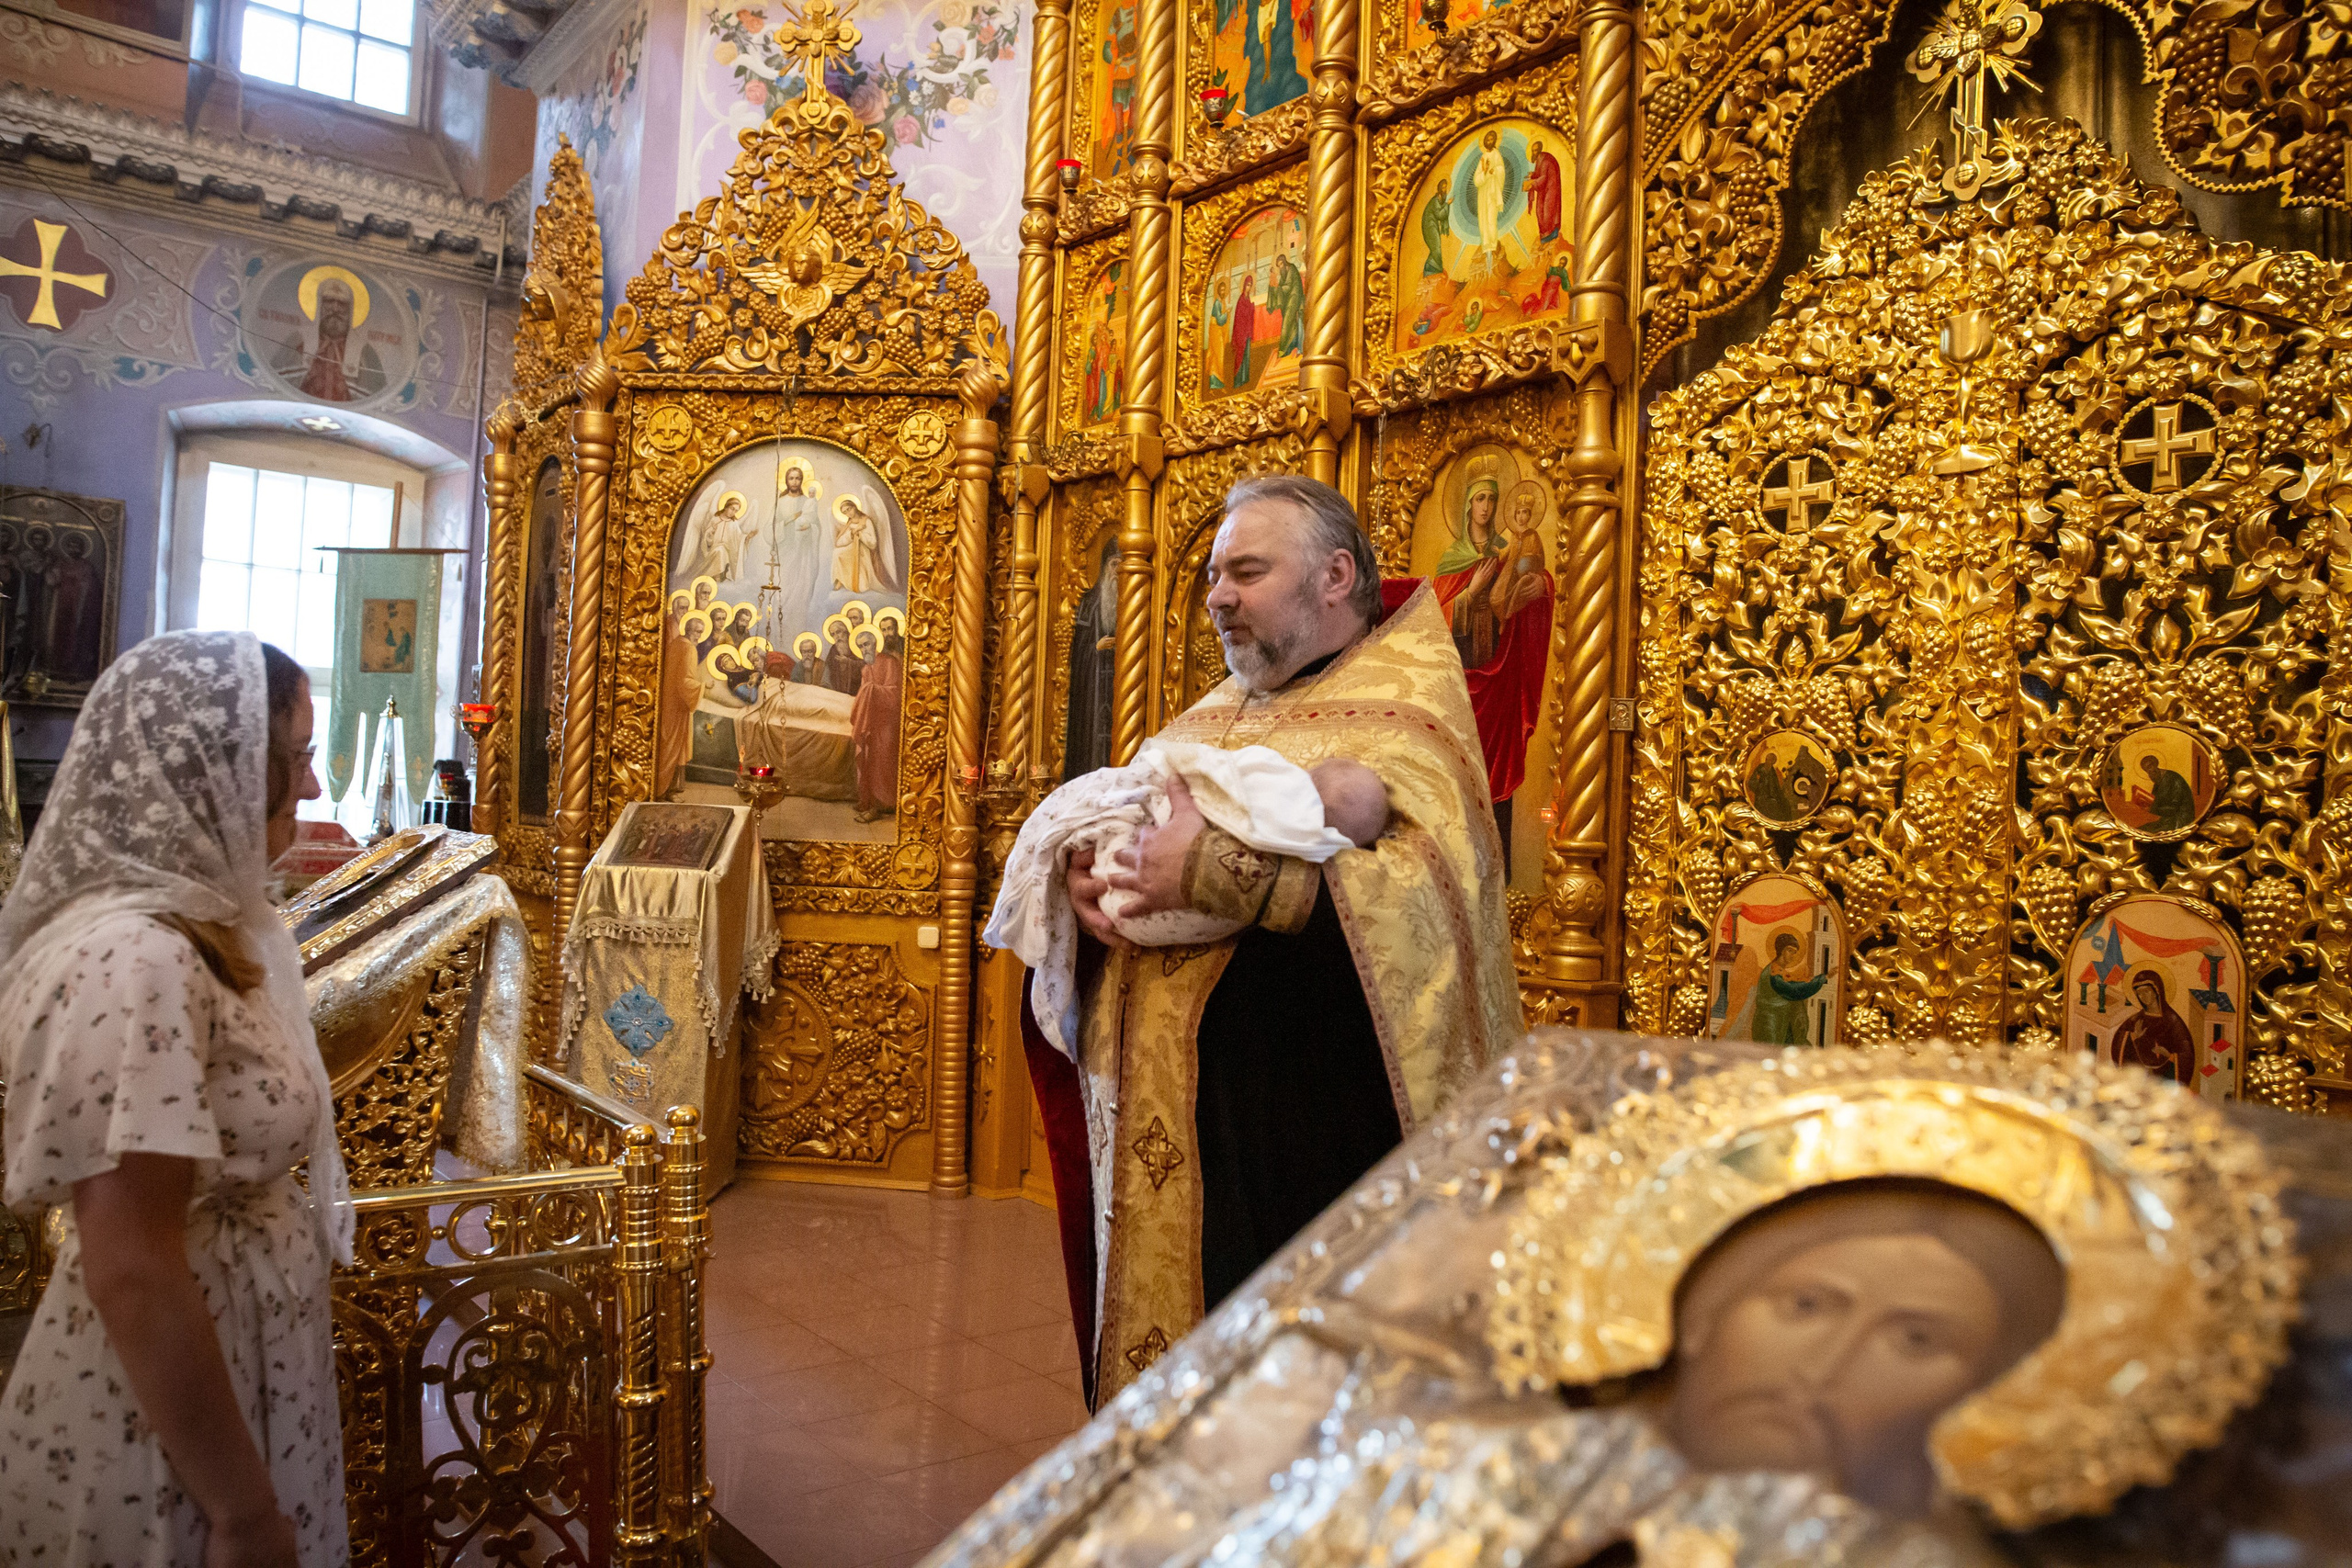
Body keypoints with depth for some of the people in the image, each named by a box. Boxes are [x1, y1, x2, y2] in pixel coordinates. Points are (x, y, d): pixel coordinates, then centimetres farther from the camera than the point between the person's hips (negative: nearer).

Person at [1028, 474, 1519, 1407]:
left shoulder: (1400, 710, -7)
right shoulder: (1214, 717, 16)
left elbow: (1429, 885, -23)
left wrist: (1219, 874, -27)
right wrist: (1083, 869, -4)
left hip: (1302, 1129, -7)